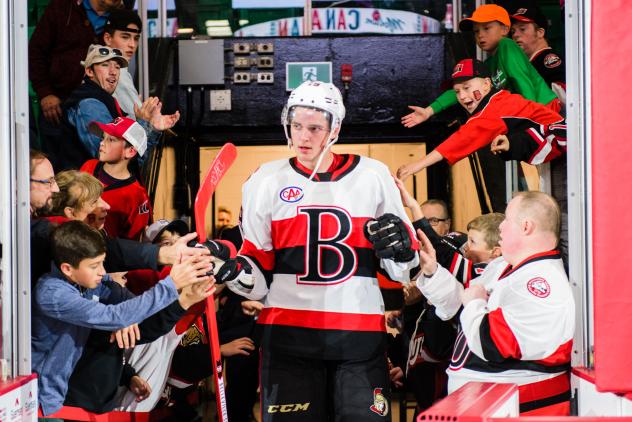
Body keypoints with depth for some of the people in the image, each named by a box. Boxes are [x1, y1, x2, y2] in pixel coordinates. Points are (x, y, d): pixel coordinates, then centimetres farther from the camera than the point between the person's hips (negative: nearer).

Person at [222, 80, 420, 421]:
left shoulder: (373, 176, 5)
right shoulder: (267, 181, 5)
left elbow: (401, 269, 11)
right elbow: (259, 275, 7)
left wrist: (400, 247, -11)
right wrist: (234, 270, -13)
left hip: (361, 333, 0)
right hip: (287, 332, 0)